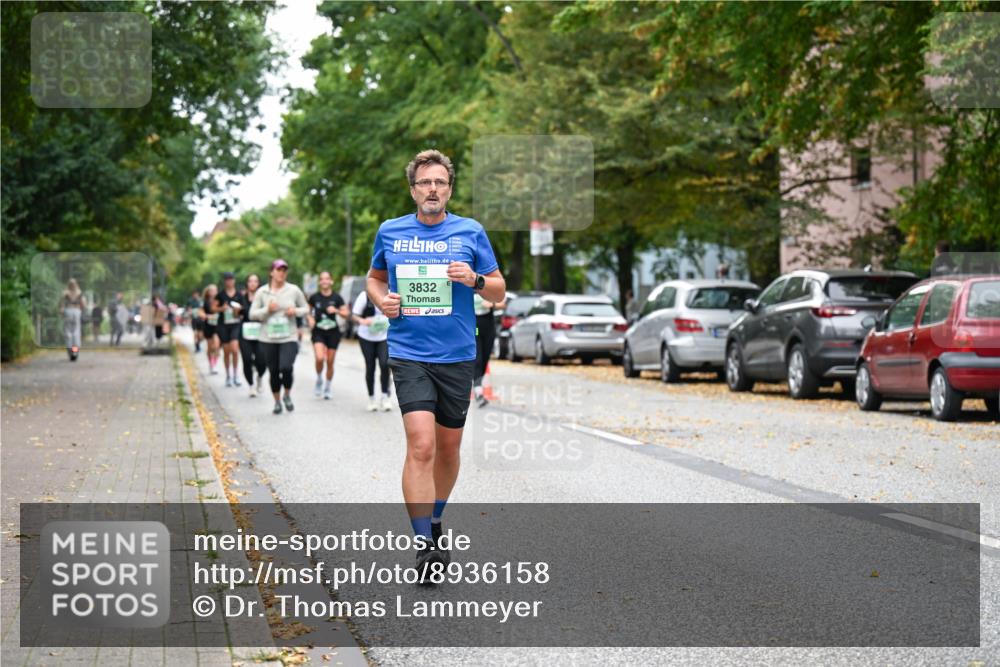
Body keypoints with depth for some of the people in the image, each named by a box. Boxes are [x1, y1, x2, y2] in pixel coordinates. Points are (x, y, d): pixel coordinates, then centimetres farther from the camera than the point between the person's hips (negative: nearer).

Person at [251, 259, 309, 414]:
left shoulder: (294, 290, 2)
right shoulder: (262, 292, 1)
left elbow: (305, 308, 12)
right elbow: (252, 314, 2)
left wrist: (296, 311, -9)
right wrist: (267, 310, -14)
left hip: (289, 338, -1)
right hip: (268, 339, 1)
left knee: (286, 367, -20)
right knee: (273, 371, 7)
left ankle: (287, 395, 7)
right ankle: (277, 401, 27)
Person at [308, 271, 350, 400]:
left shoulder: (336, 298, -1)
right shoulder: (314, 297, -1)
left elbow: (347, 313, 1)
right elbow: (307, 311, 14)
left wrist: (336, 311, -16)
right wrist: (310, 318, -5)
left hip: (333, 332, 1)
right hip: (318, 332, -1)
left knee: (330, 362, 5)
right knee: (320, 358, -21)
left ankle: (328, 388, 23)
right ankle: (319, 380, 6)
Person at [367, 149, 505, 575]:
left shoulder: (470, 232, 2)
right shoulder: (390, 232, 5)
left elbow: (499, 291, 8)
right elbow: (375, 277, 21)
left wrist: (474, 279, -13)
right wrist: (381, 299, -1)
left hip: (457, 355, 2)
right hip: (409, 354, -1)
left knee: (447, 448, 13)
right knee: (421, 445, -17)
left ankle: (434, 521, 36)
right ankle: (424, 544, -17)